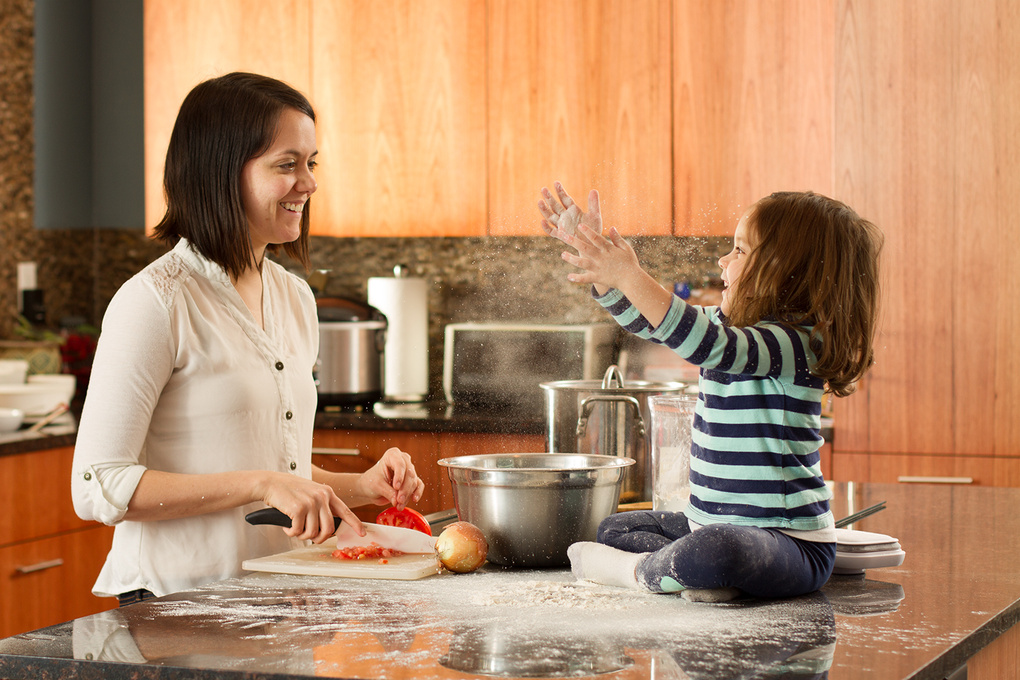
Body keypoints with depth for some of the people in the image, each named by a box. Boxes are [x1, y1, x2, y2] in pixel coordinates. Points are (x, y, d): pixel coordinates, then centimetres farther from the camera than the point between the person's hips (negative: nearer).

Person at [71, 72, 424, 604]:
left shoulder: (295, 298, 13)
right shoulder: (156, 301, -11)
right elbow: (98, 489, -14)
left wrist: (360, 487, 5)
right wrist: (261, 485, -18)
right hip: (179, 609, -6)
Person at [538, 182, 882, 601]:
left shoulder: (792, 342, -20)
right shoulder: (730, 322, 9)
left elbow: (710, 346, -37)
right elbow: (648, 320, 17)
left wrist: (629, 277, -37)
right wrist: (591, 249, 9)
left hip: (794, 544, -10)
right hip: (715, 523, 10)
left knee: (713, 552, -40)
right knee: (615, 529, 20)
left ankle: (641, 570, -9)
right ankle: (695, 574, -7)